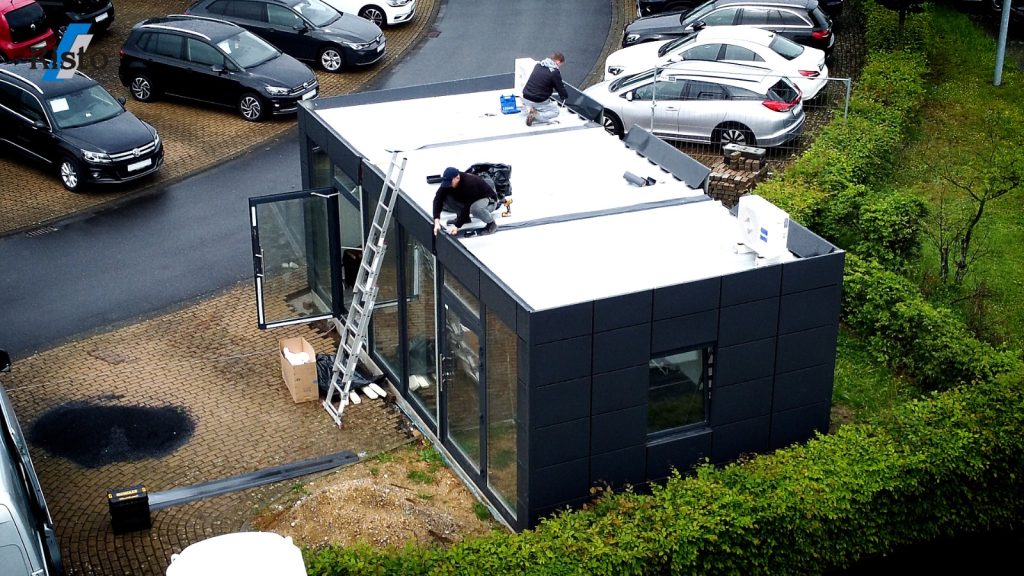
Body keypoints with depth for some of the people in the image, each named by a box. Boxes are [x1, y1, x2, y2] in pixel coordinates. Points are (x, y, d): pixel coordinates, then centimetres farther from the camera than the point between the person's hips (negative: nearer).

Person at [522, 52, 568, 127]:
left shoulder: (538, 64, 5)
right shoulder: (555, 72, -16)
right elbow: (561, 89, -6)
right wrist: (565, 96, 17)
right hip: (539, 102, -7)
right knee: (555, 111, 18)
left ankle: (531, 110, 4)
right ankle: (536, 116, -7)